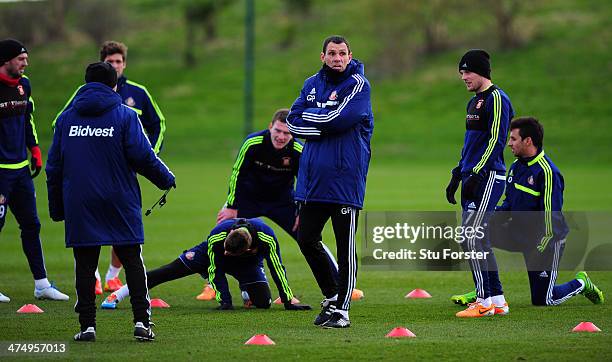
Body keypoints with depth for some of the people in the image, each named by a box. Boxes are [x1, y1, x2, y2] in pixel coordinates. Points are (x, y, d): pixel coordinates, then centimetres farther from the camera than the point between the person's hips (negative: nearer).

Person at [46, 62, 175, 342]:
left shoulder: (66, 118, 9)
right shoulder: (125, 115, -1)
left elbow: (54, 165, 10)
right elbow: (142, 156, -9)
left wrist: (56, 207, 16)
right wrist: (166, 179, 8)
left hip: (79, 203, 2)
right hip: (120, 202, -2)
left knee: (85, 265, 5)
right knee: (133, 260, 5)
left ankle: (87, 325, 1)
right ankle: (141, 320, -3)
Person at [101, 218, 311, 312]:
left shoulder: (267, 238, -43)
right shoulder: (216, 237, -40)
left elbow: (277, 268, -30)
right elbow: (214, 269, -27)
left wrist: (288, 301, -27)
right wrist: (224, 301, -31)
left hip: (248, 264, 1)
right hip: (211, 256, -1)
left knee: (263, 303, -18)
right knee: (170, 271, -9)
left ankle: (245, 290, 21)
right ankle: (117, 295, -2)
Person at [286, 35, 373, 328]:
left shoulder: (358, 84, -5)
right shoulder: (312, 84, 12)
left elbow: (339, 119, -19)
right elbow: (293, 123, 2)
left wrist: (309, 117, -4)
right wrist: (324, 125, -11)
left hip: (345, 179, -6)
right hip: (313, 177, 6)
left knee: (345, 246, -1)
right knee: (306, 238, 10)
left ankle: (342, 309, 6)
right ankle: (331, 296, 27)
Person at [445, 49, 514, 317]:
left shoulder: (496, 99, -10)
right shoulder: (474, 102, 20)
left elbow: (495, 141, -17)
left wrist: (476, 175, -21)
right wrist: (457, 176, 22)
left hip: (488, 176, -10)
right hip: (473, 178, 10)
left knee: (472, 237, -15)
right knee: (472, 239, 8)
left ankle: (484, 301, -13)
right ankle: (497, 300, 13)